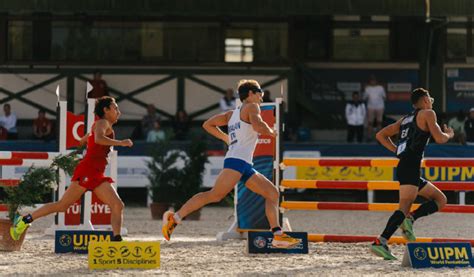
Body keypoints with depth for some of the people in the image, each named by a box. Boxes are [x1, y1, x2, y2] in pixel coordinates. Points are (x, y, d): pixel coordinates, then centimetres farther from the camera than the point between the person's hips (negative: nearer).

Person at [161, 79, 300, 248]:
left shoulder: (232, 114, 26)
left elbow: (207, 124, 27)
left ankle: (277, 235, -1)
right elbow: (257, 125, -18)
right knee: (214, 195, -19)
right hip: (237, 161, -10)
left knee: (273, 193, 8)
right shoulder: (251, 107, 2)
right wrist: (271, 132, 0)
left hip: (245, 166, 10)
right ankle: (175, 218, -22)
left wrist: (225, 138, 30)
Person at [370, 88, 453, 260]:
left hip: (403, 166, 9)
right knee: (404, 206, -20)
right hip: (411, 167, -9)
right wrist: (449, 135, 17)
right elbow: (439, 139, -5)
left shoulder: (405, 119, 25)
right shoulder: (428, 113, 4)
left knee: (441, 199, 14)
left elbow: (380, 135, 25)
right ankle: (380, 242, -33)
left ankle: (409, 218, -6)